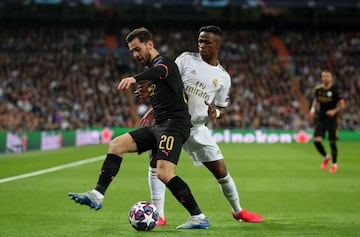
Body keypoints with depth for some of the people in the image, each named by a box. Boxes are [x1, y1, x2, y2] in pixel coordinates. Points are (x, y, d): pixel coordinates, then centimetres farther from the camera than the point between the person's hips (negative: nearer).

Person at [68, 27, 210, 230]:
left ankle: (199, 217, -16)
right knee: (116, 145, 4)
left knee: (164, 174, -25)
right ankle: (97, 196, 1)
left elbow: (159, 71, -36)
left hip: (174, 124, -10)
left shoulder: (163, 62, -7)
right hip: (160, 126, 10)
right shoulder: (153, 68, 22)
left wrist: (134, 79, -53)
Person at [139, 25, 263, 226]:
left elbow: (221, 108, 11)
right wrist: (154, 110, -7)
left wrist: (215, 113, -13)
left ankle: (238, 211, 26)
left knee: (221, 170, 1)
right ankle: (159, 215, -15)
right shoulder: (186, 59, 0)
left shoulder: (223, 77, 4)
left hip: (197, 127, 1)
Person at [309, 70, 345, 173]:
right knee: (316, 141, -10)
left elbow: (342, 105, -8)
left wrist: (334, 111, -24)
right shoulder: (318, 89, 1)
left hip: (332, 119, -3)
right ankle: (326, 157, 19)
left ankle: (334, 164, 23)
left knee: (332, 143, 1)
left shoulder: (335, 90, -10)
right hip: (320, 119, 3)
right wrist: (313, 109, 4)